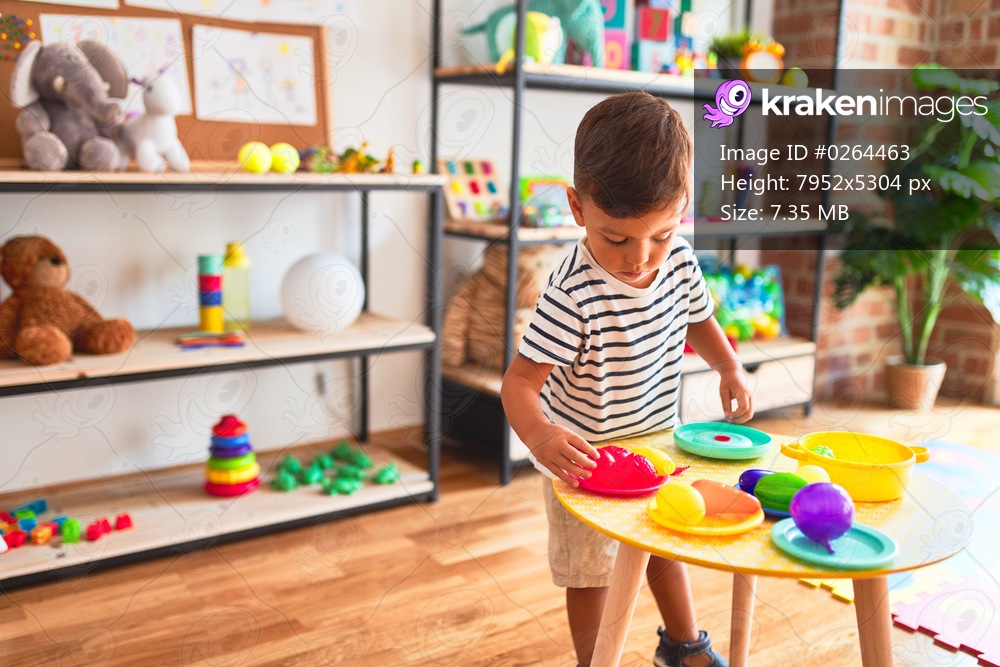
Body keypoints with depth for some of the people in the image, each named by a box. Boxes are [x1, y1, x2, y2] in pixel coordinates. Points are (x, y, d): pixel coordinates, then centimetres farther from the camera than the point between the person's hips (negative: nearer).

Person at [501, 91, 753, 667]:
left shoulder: (679, 259, -14)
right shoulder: (574, 295, -33)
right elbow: (521, 380, -33)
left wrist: (731, 368, -7)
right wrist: (538, 433, -52)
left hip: (657, 438, 7)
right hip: (585, 456, -6)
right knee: (591, 571, 10)